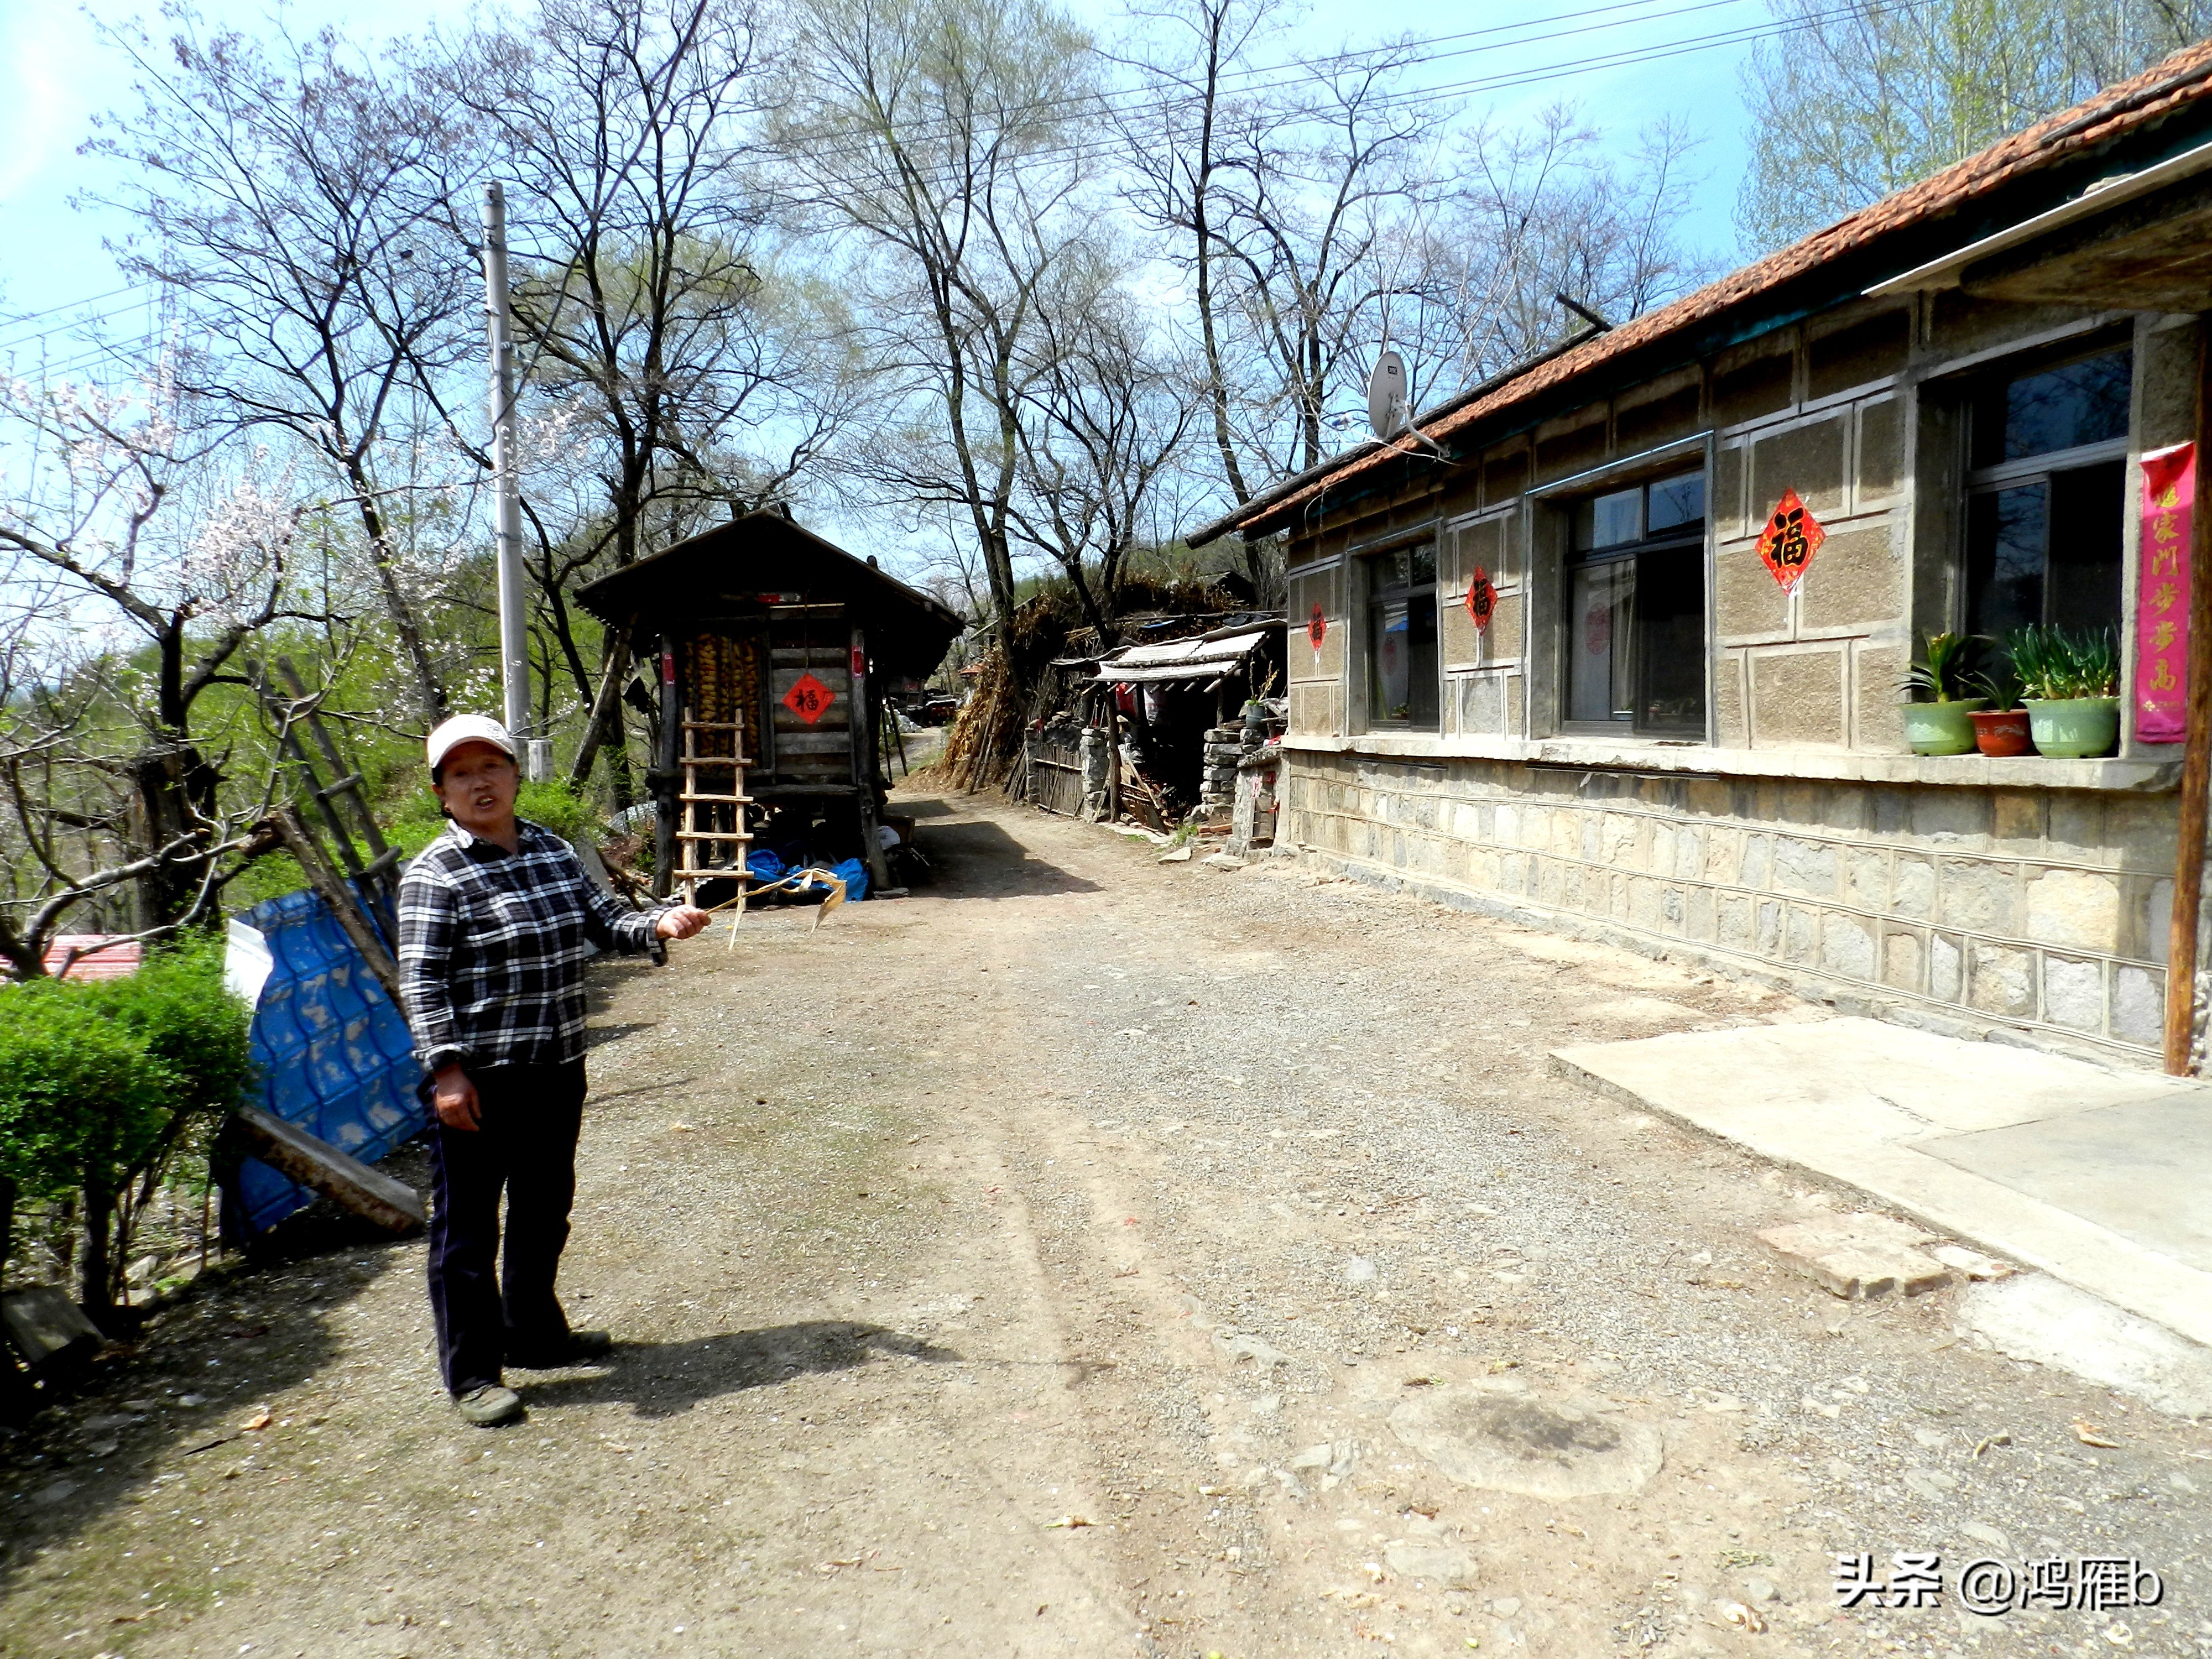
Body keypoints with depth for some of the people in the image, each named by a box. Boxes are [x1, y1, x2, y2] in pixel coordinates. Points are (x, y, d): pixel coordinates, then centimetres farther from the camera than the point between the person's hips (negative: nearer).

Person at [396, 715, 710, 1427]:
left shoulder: (552, 850, 8)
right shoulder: (435, 875, -11)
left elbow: (602, 922, 13)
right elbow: (421, 982, -14)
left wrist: (658, 926, -7)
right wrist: (447, 1069, -21)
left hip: (557, 1072, 7)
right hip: (480, 1081, -7)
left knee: (545, 1211, 21)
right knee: (468, 1228, 5)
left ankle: (535, 1334, 39)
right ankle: (471, 1372, 19)